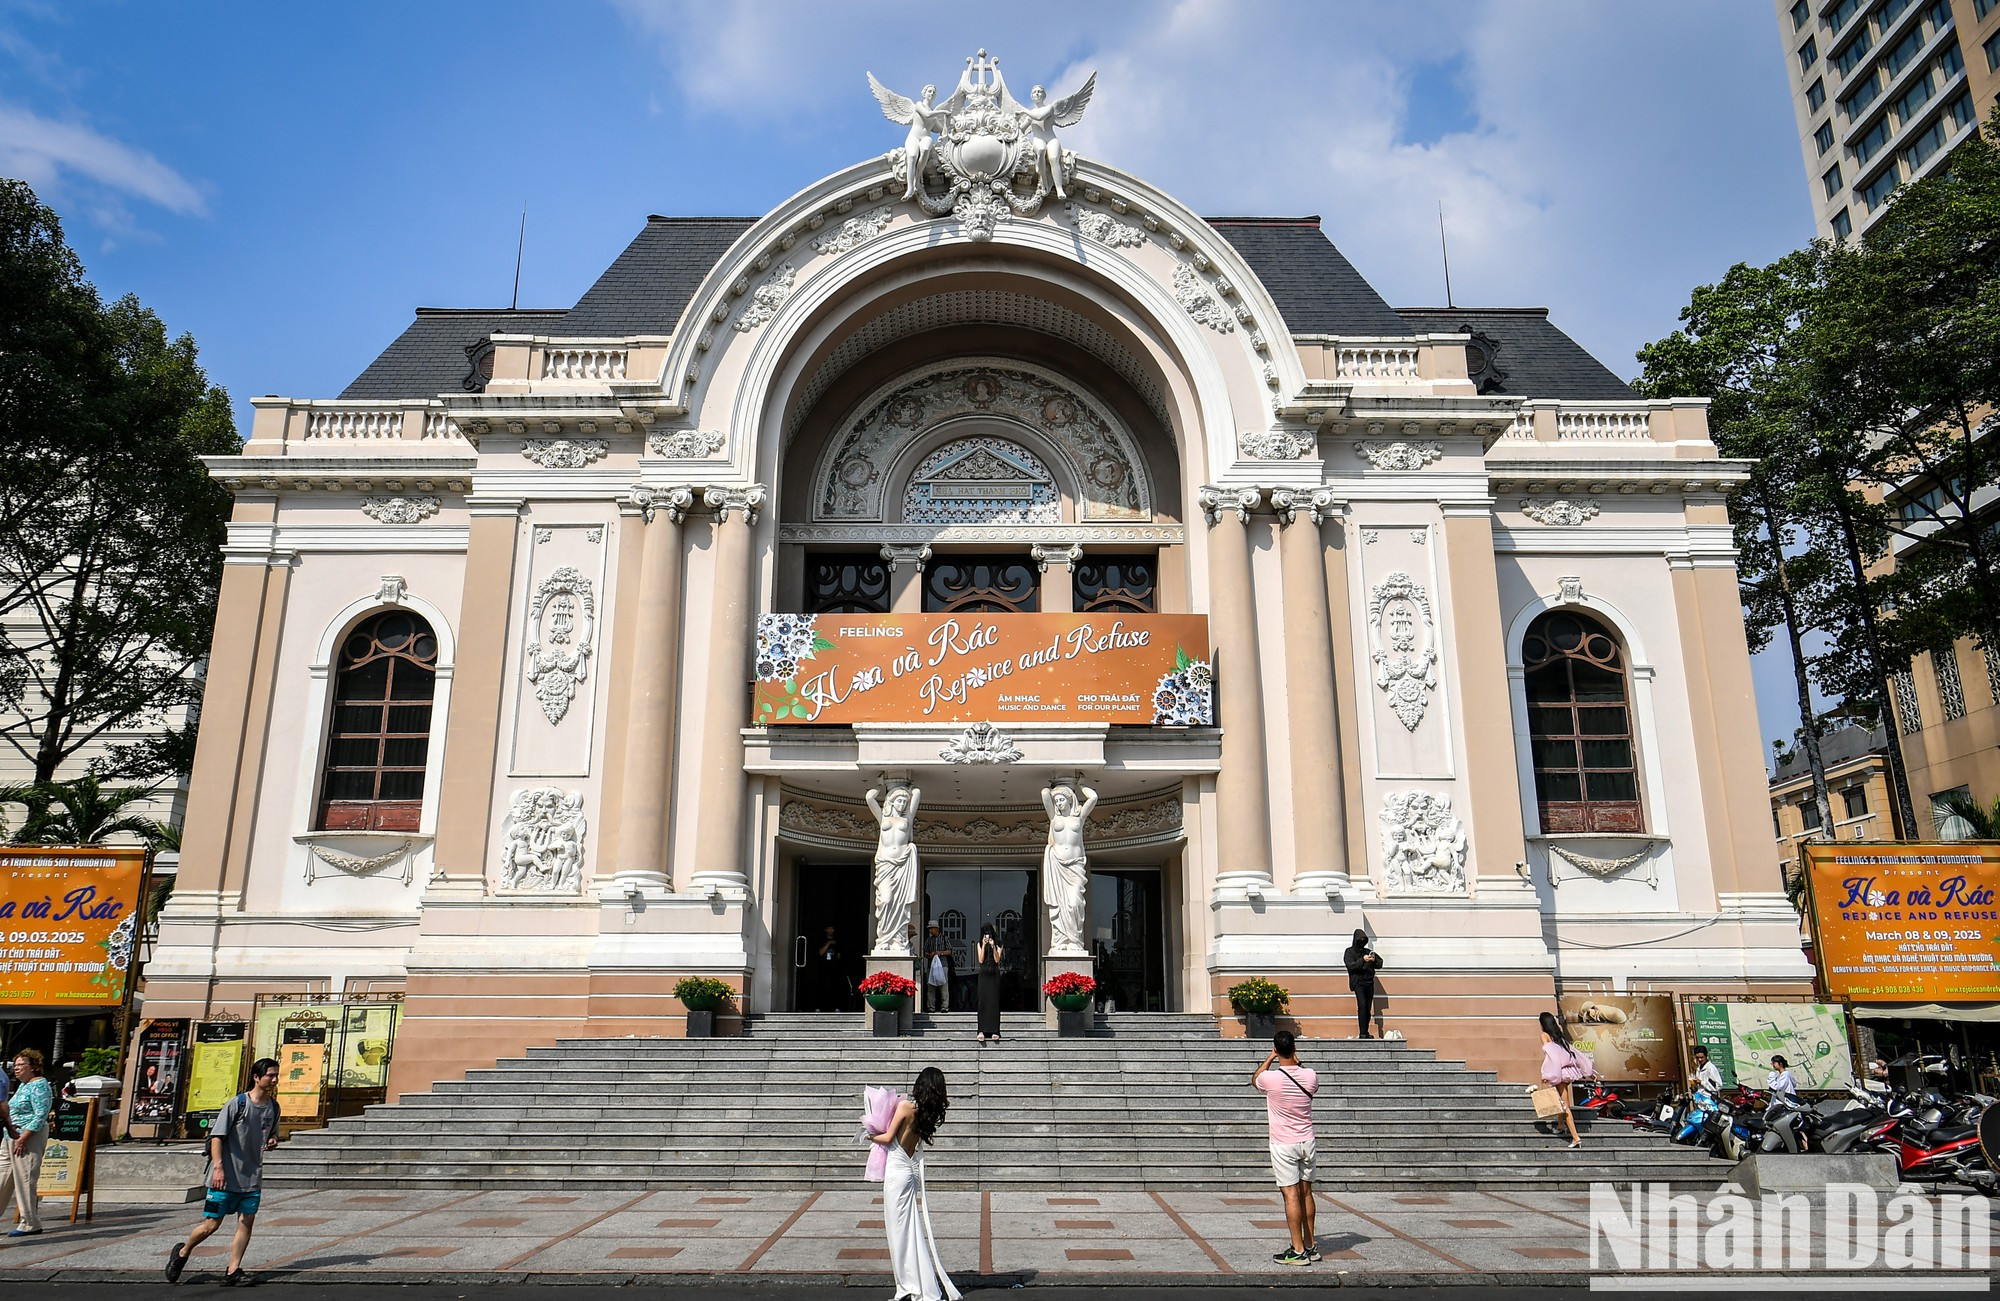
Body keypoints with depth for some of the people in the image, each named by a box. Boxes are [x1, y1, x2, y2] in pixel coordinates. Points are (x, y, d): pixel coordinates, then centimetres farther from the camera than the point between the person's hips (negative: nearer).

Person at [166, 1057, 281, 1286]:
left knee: (247, 1221, -2)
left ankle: (232, 1271, 4)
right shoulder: (237, 1103, -11)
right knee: (212, 1224, 3)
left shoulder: (273, 1107, 7)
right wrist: (218, 1167, -18)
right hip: (226, 1177, -5)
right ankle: (182, 1253, 30)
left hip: (252, 1177, 5)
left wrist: (272, 1141, -2)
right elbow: (217, 1136, -10)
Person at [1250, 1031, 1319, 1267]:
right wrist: (1296, 1062, 25)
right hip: (1307, 1142, 4)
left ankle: (1298, 1251, 0)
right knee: (1305, 1193, 14)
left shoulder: (1270, 1078, -17)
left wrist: (1270, 1058, 16)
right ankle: (1311, 1246, 21)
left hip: (1283, 1145, -4)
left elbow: (1254, 1080, 8)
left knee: (1291, 1195, -2)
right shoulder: (1310, 1075, -8)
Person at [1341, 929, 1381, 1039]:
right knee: (1362, 1005, -19)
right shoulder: (1349, 952, 5)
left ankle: (1366, 1033, 8)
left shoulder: (1367, 951, 17)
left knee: (1368, 1008, 2)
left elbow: (1380, 964, 16)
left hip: (1369, 982, 5)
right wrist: (1362, 960, -19)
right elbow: (1350, 965, -9)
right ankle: (1363, 1033, -21)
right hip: (1358, 982, -5)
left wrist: (1374, 960, -5)